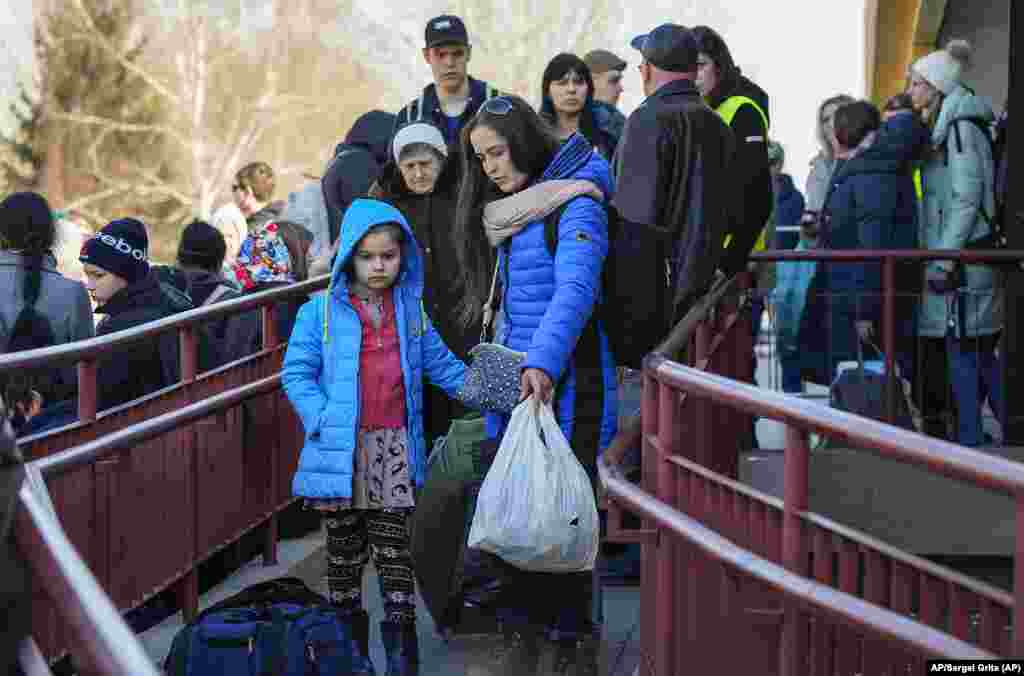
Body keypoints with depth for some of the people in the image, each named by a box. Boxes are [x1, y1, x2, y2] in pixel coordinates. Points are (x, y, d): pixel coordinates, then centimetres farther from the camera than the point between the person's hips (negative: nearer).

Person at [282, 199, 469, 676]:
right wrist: (322, 419, -16)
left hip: (395, 448, 2)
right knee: (346, 551, 10)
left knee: (394, 550, 6)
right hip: (341, 448, -2)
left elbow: (440, 364, 12)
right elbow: (297, 373, -4)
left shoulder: (410, 310, 8)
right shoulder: (321, 311, -4)